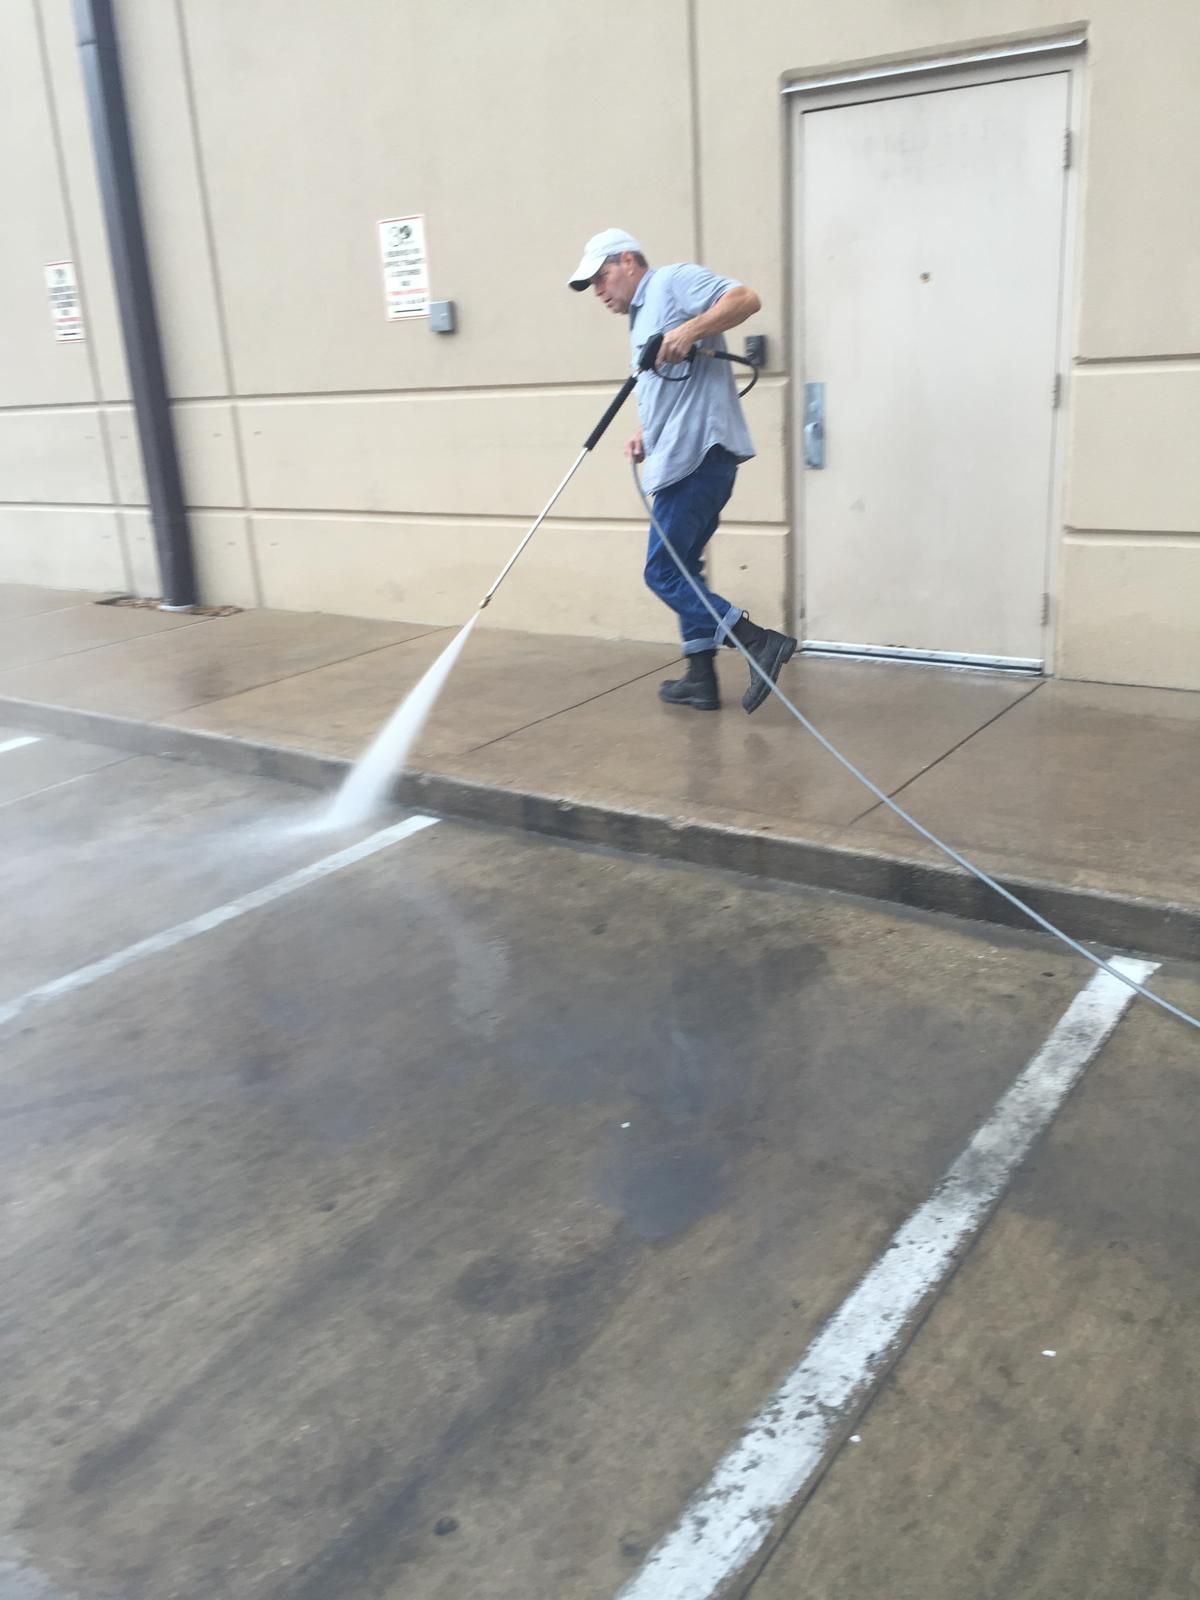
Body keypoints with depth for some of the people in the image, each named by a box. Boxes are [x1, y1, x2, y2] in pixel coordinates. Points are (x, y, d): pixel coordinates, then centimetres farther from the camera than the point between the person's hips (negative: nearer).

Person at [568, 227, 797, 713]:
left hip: (699, 454, -10)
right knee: (680, 569, 13)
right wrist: (644, 436, 10)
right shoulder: (640, 320, 25)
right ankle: (700, 677, 19)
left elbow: (746, 298, -15)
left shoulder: (675, 280, -2)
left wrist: (690, 331, -25)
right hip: (680, 459, 10)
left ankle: (762, 643, -9)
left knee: (664, 573, -9)